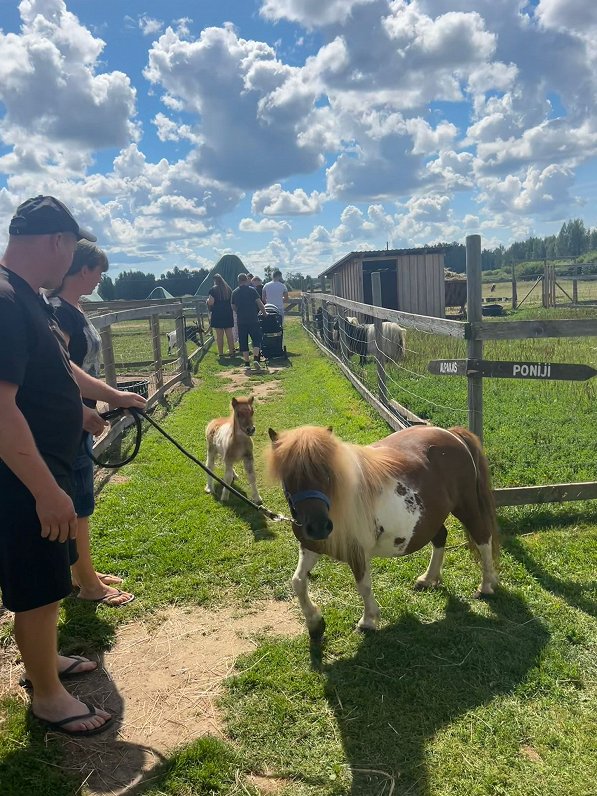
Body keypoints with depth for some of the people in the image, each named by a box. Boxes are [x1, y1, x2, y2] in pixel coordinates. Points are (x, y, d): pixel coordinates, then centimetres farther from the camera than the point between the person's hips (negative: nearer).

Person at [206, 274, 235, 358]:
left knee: (219, 335, 0)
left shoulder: (213, 289, -7)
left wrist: (208, 300, 7)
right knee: (229, 334, 7)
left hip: (217, 315, -4)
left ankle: (221, 353, 2)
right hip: (228, 314, 4)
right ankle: (231, 351, 10)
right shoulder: (228, 289, 8)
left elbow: (211, 302, -14)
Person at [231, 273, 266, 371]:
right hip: (253, 320, -3)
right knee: (256, 339, 4)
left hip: (241, 321, 3)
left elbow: (234, 307, 13)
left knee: (243, 342, 7)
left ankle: (247, 363, 6)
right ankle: (255, 359, -14)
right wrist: (264, 313, 8)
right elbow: (259, 303, -4)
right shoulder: (252, 290, -2)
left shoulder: (234, 292, 8)